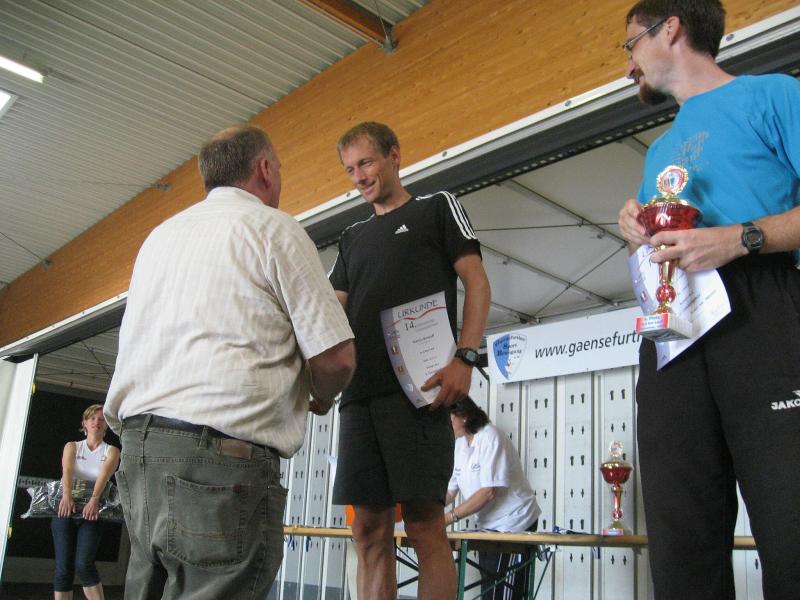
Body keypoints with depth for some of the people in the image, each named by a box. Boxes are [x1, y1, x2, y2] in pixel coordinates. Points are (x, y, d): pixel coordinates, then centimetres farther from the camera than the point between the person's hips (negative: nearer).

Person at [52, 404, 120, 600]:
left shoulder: (111, 451, 7)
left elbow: (105, 473, -13)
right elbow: (67, 470, -10)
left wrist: (94, 499, -32)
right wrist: (67, 495, -30)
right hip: (65, 509, 2)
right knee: (64, 568, -4)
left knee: (84, 564, -18)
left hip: (92, 512, -1)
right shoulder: (72, 446, 10)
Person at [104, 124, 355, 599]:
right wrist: (320, 399, 14)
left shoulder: (160, 235, 21)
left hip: (138, 441, 8)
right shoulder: (274, 228, 0)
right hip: (221, 453, -7)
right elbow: (335, 358, -7)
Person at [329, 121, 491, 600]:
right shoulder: (353, 238, 27)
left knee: (424, 523, -7)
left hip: (418, 385, -5)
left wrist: (465, 357, -13)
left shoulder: (437, 208, 12)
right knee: (370, 530, 4)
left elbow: (477, 282, 1)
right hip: (360, 393, 6)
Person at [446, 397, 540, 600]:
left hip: (513, 524, -8)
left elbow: (489, 492, -25)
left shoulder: (490, 438, -20)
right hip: (486, 525, 8)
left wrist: (450, 517, -26)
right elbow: (449, 490, 4)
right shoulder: (459, 444, 5)